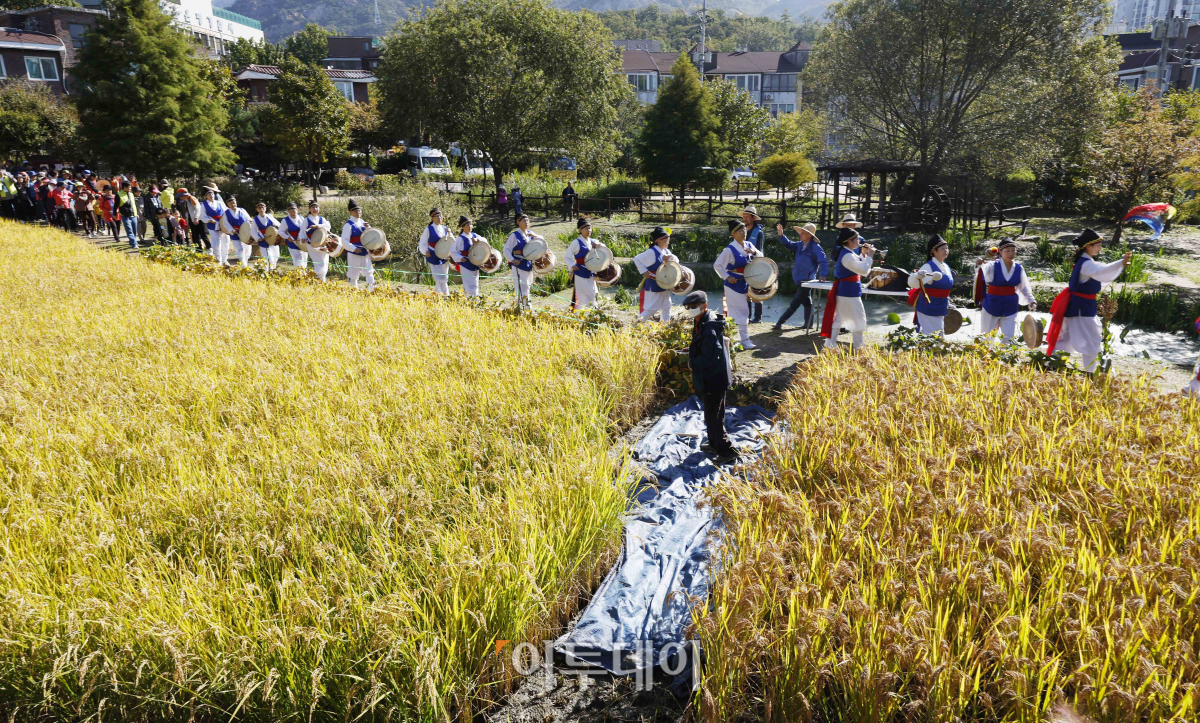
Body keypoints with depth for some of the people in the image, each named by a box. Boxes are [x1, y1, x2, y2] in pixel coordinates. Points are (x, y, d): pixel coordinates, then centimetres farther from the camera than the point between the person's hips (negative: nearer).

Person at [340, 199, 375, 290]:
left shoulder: (362, 222, 9)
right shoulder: (348, 225, -11)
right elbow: (344, 241, -16)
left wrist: (368, 228, -2)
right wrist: (354, 249, -28)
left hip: (365, 253, 6)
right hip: (354, 254, -6)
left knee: (369, 272, 7)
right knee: (353, 275, 4)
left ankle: (372, 289, 12)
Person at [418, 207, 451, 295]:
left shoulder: (444, 228, 8)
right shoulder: (428, 229, -5)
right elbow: (422, 244, -3)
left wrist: (449, 233, -5)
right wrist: (425, 251, -22)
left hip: (444, 257, 5)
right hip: (434, 258, -5)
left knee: (444, 278, 13)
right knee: (440, 278, -9)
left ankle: (436, 292, 32)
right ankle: (446, 295, -6)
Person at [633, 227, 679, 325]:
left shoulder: (666, 252, 6)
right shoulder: (652, 252, -19)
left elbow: (676, 260, 15)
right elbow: (636, 259, -17)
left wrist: (671, 257, -9)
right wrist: (644, 271, -21)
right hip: (654, 286, -8)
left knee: (666, 307, 13)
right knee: (650, 308, -3)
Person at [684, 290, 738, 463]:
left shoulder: (709, 329, -26)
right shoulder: (702, 322, 6)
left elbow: (710, 358, -28)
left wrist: (692, 363, -15)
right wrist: (692, 350, 5)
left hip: (713, 379, -10)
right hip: (715, 377, 10)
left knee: (712, 417, -2)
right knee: (714, 414, 23)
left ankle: (728, 451, 5)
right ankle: (715, 444, 39)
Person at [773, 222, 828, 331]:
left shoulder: (815, 247, -17)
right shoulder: (800, 244, 5)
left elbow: (824, 261, -20)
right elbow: (789, 245, 16)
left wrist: (822, 275, -28)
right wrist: (781, 234, 2)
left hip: (806, 280, -8)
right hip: (799, 280, 8)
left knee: (794, 303, -3)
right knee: (806, 302, 17)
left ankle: (780, 322, -1)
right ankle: (808, 323, 26)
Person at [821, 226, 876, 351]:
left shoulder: (846, 252, 10)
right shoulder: (847, 256, -22)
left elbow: (857, 265, 21)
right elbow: (864, 270, -27)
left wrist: (863, 254, 8)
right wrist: (869, 256, -16)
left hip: (842, 291, 10)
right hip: (849, 292, -10)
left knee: (838, 317, 12)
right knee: (858, 317, 2)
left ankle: (830, 344, 14)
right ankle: (858, 346, 10)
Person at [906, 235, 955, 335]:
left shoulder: (946, 267, 10)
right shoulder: (928, 267, -16)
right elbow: (912, 283, -27)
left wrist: (947, 304, 25)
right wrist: (917, 275, -48)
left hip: (940, 310, 9)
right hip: (928, 309, -9)